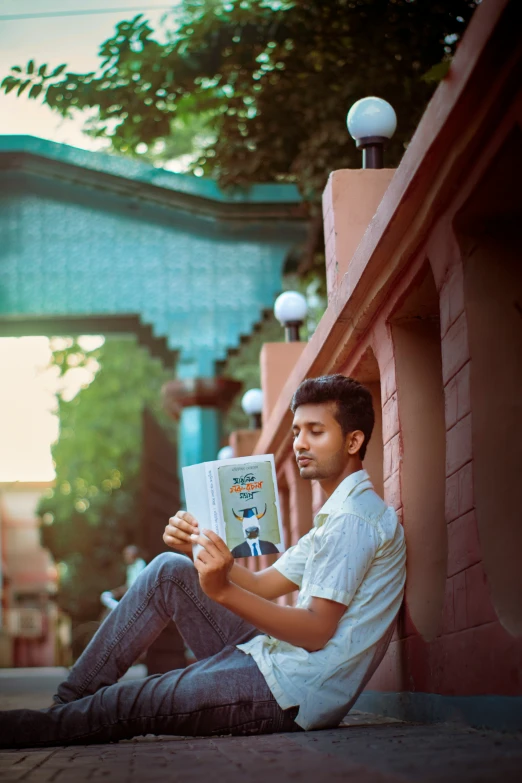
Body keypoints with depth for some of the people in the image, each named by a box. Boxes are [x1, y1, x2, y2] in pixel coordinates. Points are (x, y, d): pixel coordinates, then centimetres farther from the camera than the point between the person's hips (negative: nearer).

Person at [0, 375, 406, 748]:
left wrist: (224, 591, -33)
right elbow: (263, 585, 15)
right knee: (169, 571, 7)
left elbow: (316, 631, -22)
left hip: (291, 693, -10)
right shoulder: (337, 516, 21)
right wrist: (201, 545, -3)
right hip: (276, 660, 10)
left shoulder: (354, 518, -13)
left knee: (121, 708, -10)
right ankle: (71, 701, 6)